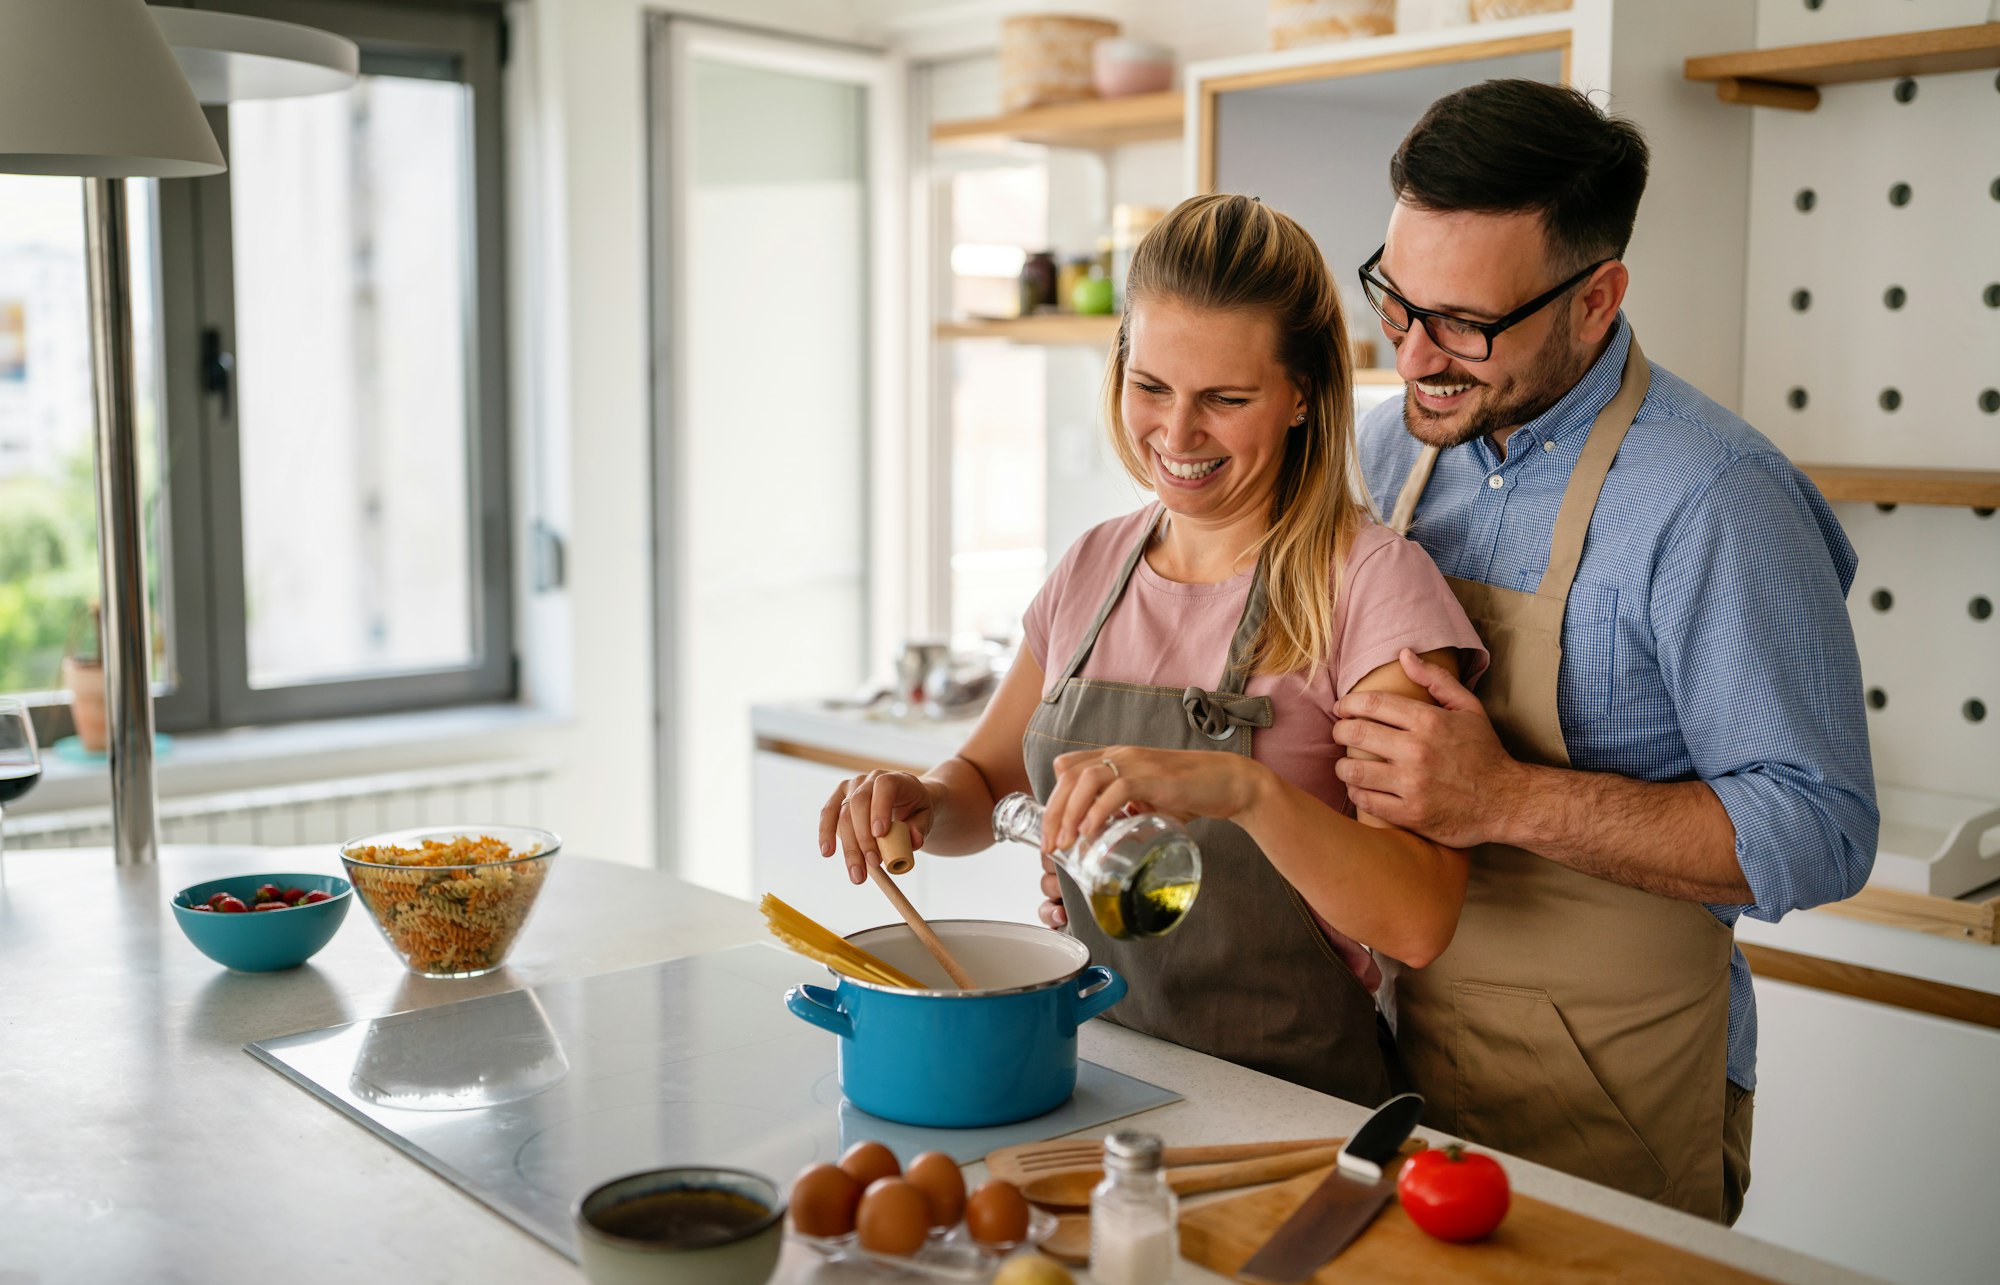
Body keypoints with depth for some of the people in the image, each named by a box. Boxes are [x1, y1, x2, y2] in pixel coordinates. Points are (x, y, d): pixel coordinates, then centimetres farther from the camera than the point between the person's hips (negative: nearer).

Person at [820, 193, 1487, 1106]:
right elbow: (982, 783, 17)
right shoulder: (1094, 568, 7)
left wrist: (1246, 789, -35)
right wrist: (919, 801, -5)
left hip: (1289, 1094, -4)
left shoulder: (1370, 583, -11)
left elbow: (1420, 921, -18)